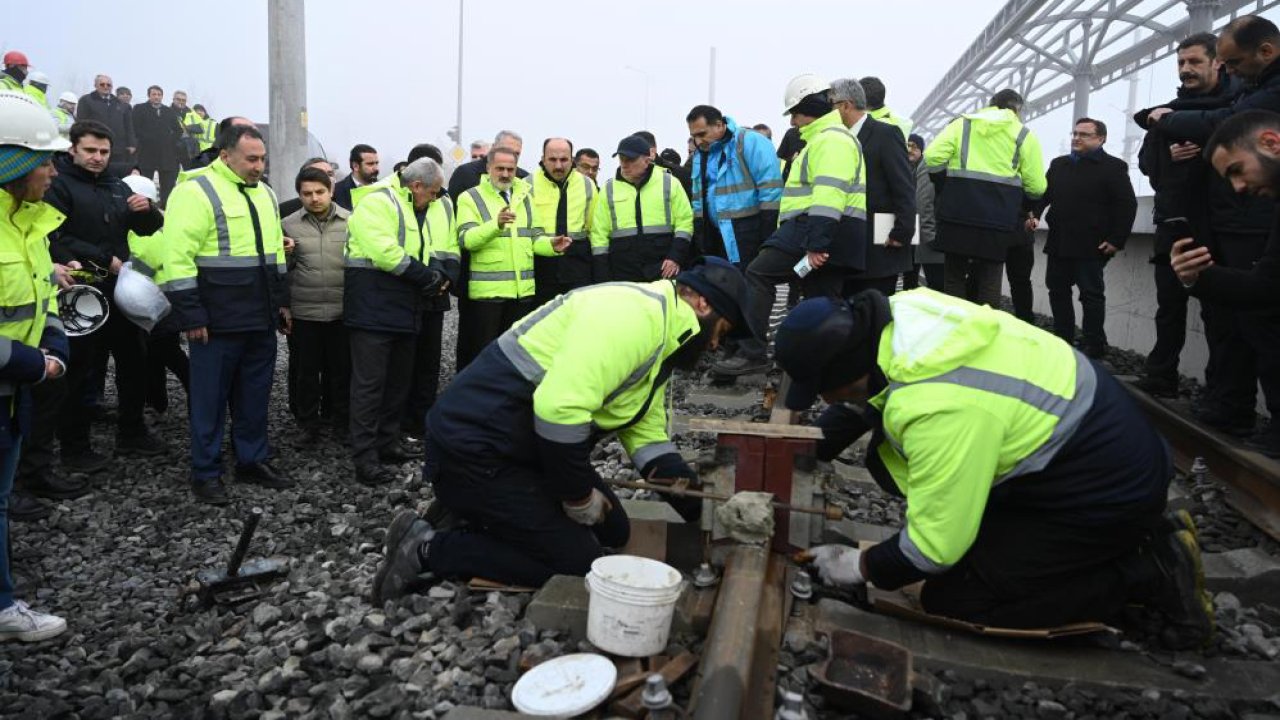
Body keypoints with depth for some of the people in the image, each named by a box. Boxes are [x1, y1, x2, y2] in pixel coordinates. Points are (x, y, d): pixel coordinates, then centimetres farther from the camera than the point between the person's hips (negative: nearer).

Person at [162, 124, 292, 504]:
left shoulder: (264, 193, 14)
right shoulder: (197, 191, -12)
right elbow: (178, 258, -16)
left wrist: (282, 301, 18)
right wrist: (190, 315, -18)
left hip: (261, 319, 7)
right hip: (218, 322, -7)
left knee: (254, 396, 15)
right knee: (210, 399, 4)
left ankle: (252, 461, 27)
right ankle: (205, 473, 16)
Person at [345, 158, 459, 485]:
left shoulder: (436, 210, 16)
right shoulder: (377, 203, -10)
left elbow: (448, 251, 14)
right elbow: (384, 252, -23)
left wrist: (441, 275, -8)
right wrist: (426, 276, -17)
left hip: (405, 308, 9)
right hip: (373, 307, -8)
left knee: (398, 380, 15)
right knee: (370, 382, -6)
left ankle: (387, 442, 28)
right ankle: (364, 458, -2)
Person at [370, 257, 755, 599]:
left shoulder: (658, 343, 13)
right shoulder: (636, 312, -22)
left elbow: (648, 438, 14)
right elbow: (560, 408, -32)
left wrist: (702, 510, 3)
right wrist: (580, 497, -16)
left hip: (526, 447, 10)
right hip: (475, 447, -10)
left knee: (613, 530, 12)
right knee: (578, 562, -6)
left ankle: (475, 514, 14)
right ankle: (430, 547, -2)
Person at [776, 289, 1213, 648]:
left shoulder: (937, 408, -35)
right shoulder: (896, 317, -12)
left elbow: (936, 547, -24)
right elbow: (864, 398, 10)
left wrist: (863, 567, -7)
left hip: (1111, 488, -9)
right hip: (1091, 433, 9)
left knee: (951, 598, -8)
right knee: (888, 454, 6)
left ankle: (1152, 571, 0)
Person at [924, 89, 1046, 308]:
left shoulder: (962, 123, 10)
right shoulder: (1024, 134, 8)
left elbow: (933, 155, -3)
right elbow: (1036, 186, 2)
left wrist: (946, 187, 10)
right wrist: (1021, 209, 19)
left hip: (957, 212, 1)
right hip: (998, 219, -1)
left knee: (954, 276, 9)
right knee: (990, 281, 7)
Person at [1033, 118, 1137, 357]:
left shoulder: (1113, 167, -3)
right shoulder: (1058, 164, 16)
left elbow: (1127, 205, -7)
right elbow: (1044, 193, 18)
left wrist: (1117, 240, -13)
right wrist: (1034, 214, -3)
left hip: (1091, 246, -6)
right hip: (1058, 243, 6)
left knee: (1091, 295, -1)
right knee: (1058, 291, 10)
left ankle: (1093, 346, 7)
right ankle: (1062, 341, 20)